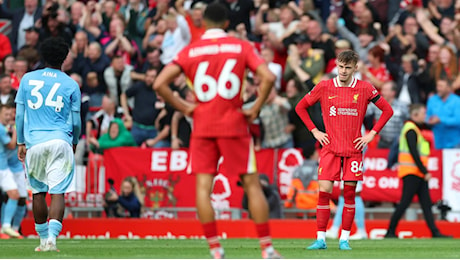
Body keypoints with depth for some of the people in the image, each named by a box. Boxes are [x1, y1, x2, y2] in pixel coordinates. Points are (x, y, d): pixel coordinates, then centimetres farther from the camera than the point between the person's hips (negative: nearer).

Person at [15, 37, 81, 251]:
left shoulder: (27, 79, 8)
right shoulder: (71, 85, 4)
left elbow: (19, 114, 8)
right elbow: (76, 121, 7)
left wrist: (20, 142, 16)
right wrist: (74, 142, 24)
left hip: (34, 143, 2)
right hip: (61, 141, -2)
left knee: (38, 191, 14)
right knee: (57, 192, -6)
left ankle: (43, 239, 19)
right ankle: (51, 238, -21)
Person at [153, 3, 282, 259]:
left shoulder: (190, 51, 3)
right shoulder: (242, 47, 1)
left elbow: (160, 84, -5)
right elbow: (268, 77, -12)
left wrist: (184, 107, 4)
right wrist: (256, 109, -2)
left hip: (202, 126, 1)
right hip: (234, 125, -1)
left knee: (203, 187, 3)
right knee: (252, 184, 5)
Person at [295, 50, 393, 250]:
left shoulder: (365, 89, 0)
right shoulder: (324, 87, 2)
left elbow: (387, 110, 7)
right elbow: (300, 107, 13)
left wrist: (372, 134, 0)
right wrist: (314, 131, 5)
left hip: (353, 149, 0)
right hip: (330, 149, 0)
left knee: (349, 194, 0)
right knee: (324, 192, -8)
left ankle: (344, 239, 7)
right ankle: (320, 239, -5)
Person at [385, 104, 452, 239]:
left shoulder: (415, 128, 19)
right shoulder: (411, 130, -13)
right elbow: (414, 153, -19)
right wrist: (425, 172, -20)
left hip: (418, 173, 10)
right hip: (412, 172, -10)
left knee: (426, 202, 5)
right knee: (405, 202, -8)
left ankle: (435, 232, 1)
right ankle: (390, 231, -3)